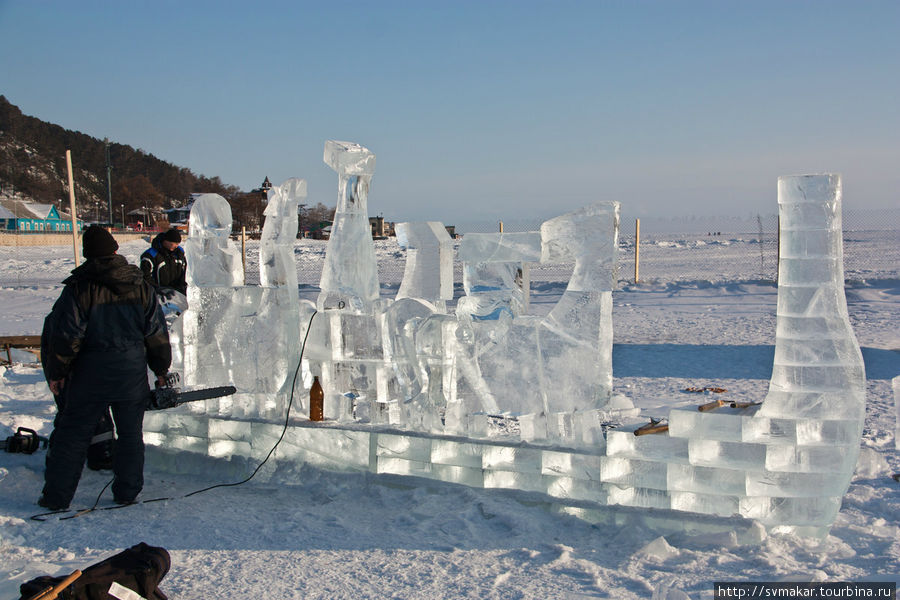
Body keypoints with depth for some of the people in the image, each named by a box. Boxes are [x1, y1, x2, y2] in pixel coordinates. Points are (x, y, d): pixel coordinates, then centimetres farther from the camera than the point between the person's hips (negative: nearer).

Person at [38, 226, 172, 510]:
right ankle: (127, 492, 17)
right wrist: (162, 369, 14)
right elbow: (157, 333, 3)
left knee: (73, 432, 8)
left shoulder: (79, 288, -10)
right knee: (130, 432, 13)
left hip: (91, 372, -2)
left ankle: (56, 496, 13)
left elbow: (66, 336, -11)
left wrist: (56, 373, 1)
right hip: (132, 370, 2)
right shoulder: (141, 286, 0)